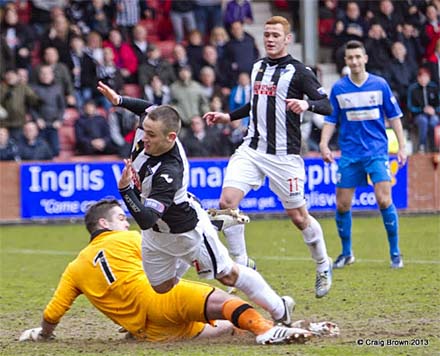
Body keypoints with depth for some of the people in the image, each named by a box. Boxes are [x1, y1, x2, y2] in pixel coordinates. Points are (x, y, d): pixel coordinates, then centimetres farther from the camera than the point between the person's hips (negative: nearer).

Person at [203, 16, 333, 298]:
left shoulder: (298, 71, -7)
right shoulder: (258, 67, 13)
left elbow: (327, 105, -15)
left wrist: (306, 104, -34)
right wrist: (229, 117, 23)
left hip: (284, 155, -5)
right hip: (252, 149, 5)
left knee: (298, 216, 2)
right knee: (227, 201, -13)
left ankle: (323, 266, 26)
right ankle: (242, 266, -2)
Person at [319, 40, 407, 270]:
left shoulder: (380, 85, -1)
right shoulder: (338, 89, 2)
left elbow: (394, 117, 6)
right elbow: (331, 121, 8)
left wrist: (402, 147, 1)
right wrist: (324, 144, -7)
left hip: (377, 151, -2)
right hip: (349, 154, 2)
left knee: (384, 200, -14)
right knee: (342, 205, 1)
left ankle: (395, 252, 0)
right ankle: (346, 253, 20)